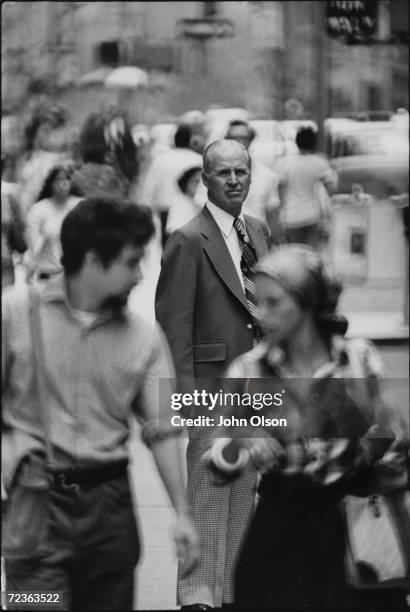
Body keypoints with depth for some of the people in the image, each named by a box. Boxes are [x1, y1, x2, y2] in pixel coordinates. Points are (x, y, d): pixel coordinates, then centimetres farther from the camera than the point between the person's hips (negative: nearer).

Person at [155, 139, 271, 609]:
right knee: (206, 494, -3)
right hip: (209, 386, -7)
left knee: (244, 495, 13)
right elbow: (174, 324, -13)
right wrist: (185, 394, -17)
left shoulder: (258, 232, 11)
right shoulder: (188, 241, -12)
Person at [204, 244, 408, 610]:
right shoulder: (248, 370, -2)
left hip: (351, 517, 0)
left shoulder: (359, 360, -3)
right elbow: (217, 464, 1)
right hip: (280, 528, 0)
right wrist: (239, 448, -19)